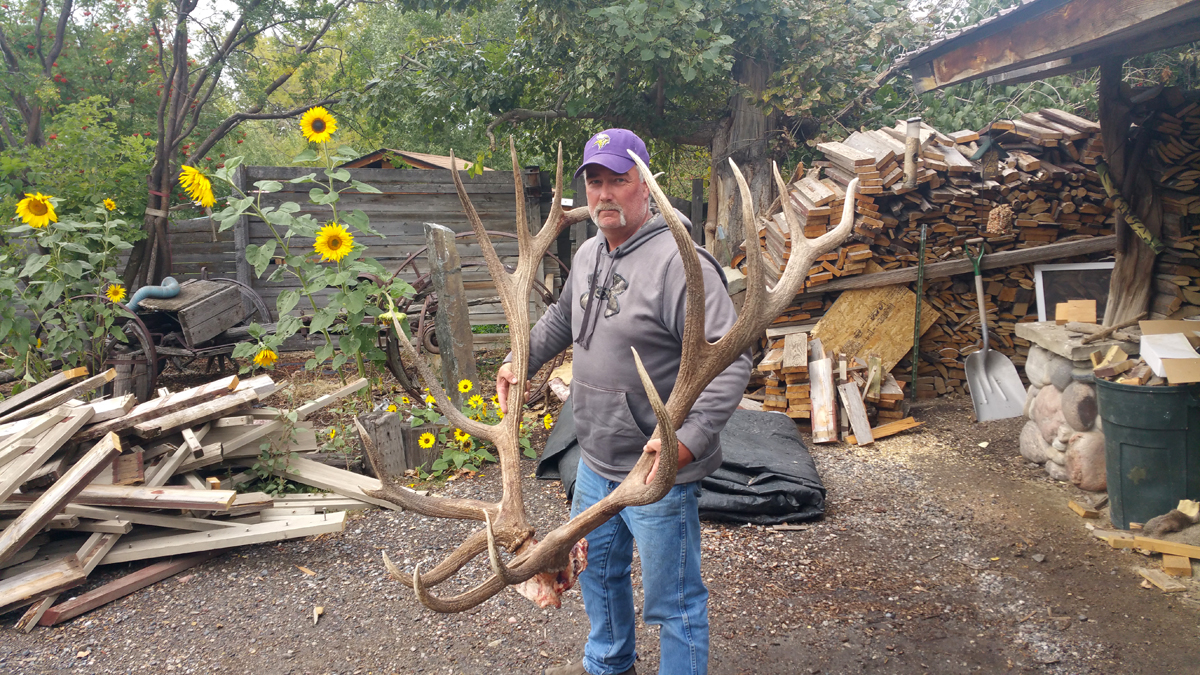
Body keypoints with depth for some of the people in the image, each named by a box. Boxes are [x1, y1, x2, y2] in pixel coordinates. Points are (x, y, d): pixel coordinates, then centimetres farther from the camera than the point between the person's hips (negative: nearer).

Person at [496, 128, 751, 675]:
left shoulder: (678, 261, -22)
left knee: (673, 600, 6)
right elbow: (561, 318, 26)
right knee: (598, 568, 28)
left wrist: (689, 440, -36)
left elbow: (730, 359, -28)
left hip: (659, 470, -9)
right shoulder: (588, 255, 7)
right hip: (595, 461, 9)